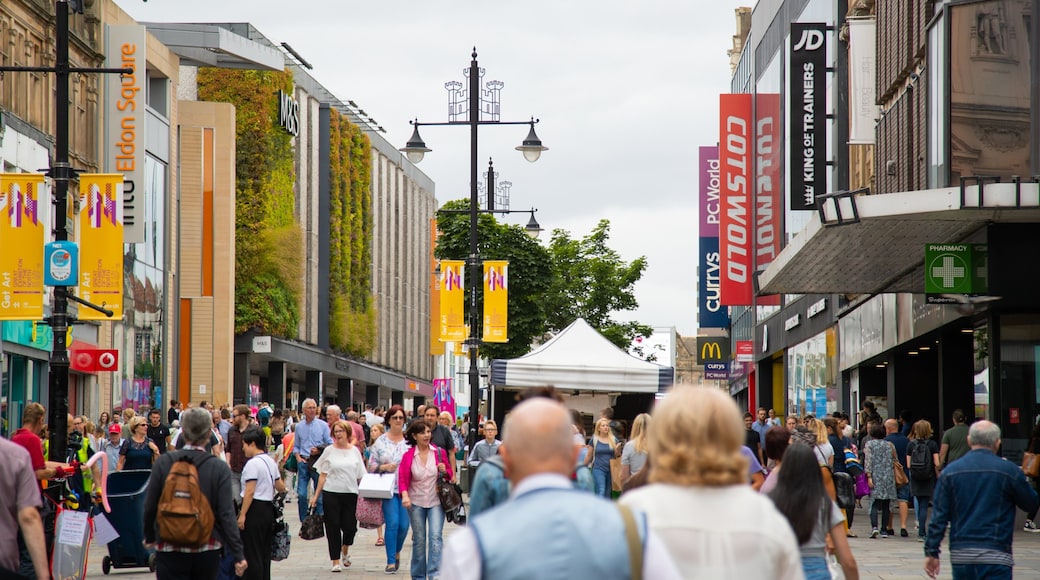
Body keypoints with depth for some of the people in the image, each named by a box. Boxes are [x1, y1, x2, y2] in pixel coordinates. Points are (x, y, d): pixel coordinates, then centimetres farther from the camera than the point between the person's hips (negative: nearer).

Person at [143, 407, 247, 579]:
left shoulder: (163, 463, -5)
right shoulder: (219, 468, -7)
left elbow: (149, 507, 1)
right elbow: (227, 514, -9)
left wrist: (149, 537, 18)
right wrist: (238, 555, -6)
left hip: (170, 550, -1)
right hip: (207, 550, 1)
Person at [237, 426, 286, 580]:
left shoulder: (252, 463, -14)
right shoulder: (271, 462, 12)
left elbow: (250, 492, -19)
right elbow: (281, 488, 18)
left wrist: (242, 515, -19)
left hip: (255, 509, -9)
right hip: (268, 509, 9)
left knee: (252, 555, -5)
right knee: (265, 553, 13)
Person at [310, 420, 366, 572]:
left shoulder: (355, 451, 7)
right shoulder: (329, 451, 3)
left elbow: (360, 476, 10)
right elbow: (323, 475, 5)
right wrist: (316, 496, 2)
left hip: (350, 493, 1)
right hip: (331, 493, -1)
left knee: (350, 526, -1)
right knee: (333, 527, -1)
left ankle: (345, 550, 31)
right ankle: (336, 561, 6)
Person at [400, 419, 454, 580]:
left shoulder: (439, 452, 0)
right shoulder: (408, 455, -1)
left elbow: (450, 475, 10)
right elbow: (403, 478, -3)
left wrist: (445, 471, -13)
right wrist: (405, 495, -20)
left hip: (435, 501, -1)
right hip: (416, 502, 1)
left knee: (435, 536, -14)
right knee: (419, 540, 8)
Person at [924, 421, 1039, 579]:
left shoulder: (950, 471, 4)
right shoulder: (1009, 471, -4)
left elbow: (938, 516, 2)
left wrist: (931, 552, 7)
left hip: (960, 555, 4)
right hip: (995, 556, -4)